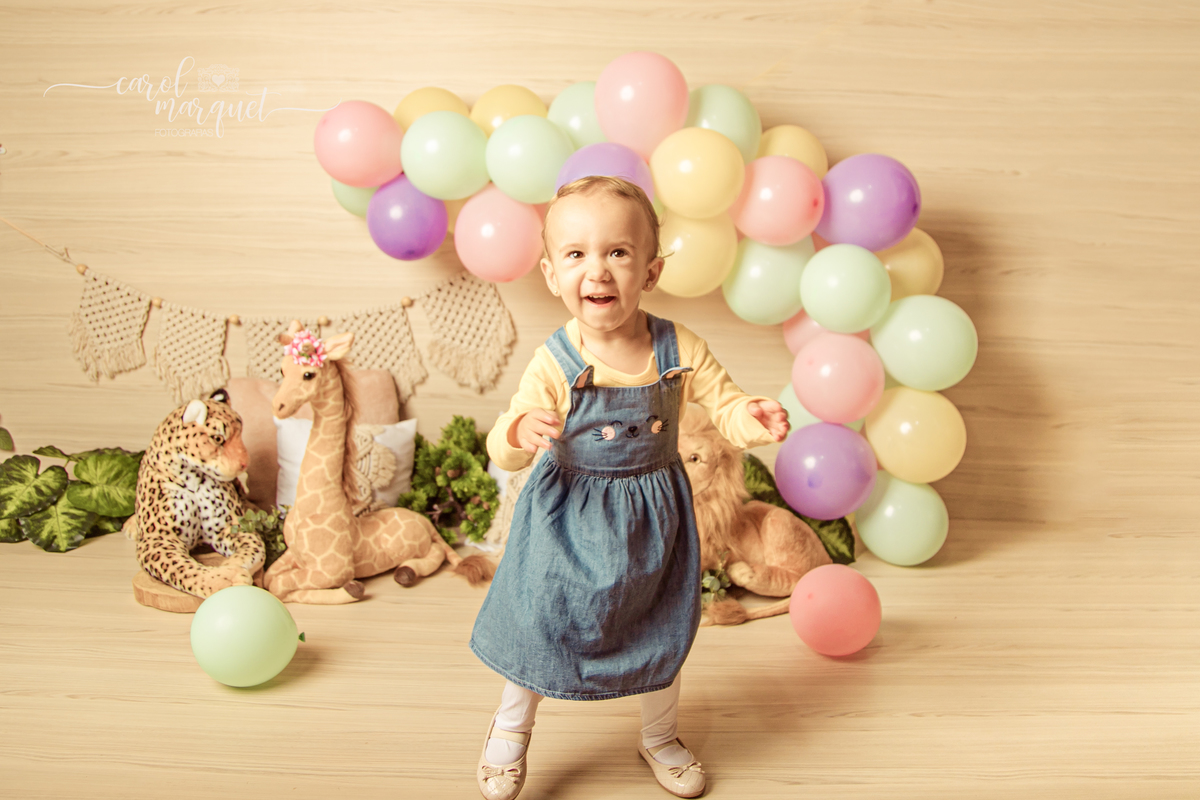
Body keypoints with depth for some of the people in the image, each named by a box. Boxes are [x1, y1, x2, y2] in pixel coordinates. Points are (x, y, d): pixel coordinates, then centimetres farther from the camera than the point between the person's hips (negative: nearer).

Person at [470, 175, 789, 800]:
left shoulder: (680, 350, -14)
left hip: (652, 515, 3)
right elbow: (503, 453, -18)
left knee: (662, 633, 18)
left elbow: (727, 407, -7)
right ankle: (512, 727, 41)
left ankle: (659, 737, 46)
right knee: (540, 624, 9)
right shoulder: (555, 364, -20)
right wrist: (518, 433, -41)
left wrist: (756, 418, -29)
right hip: (567, 518, -2)